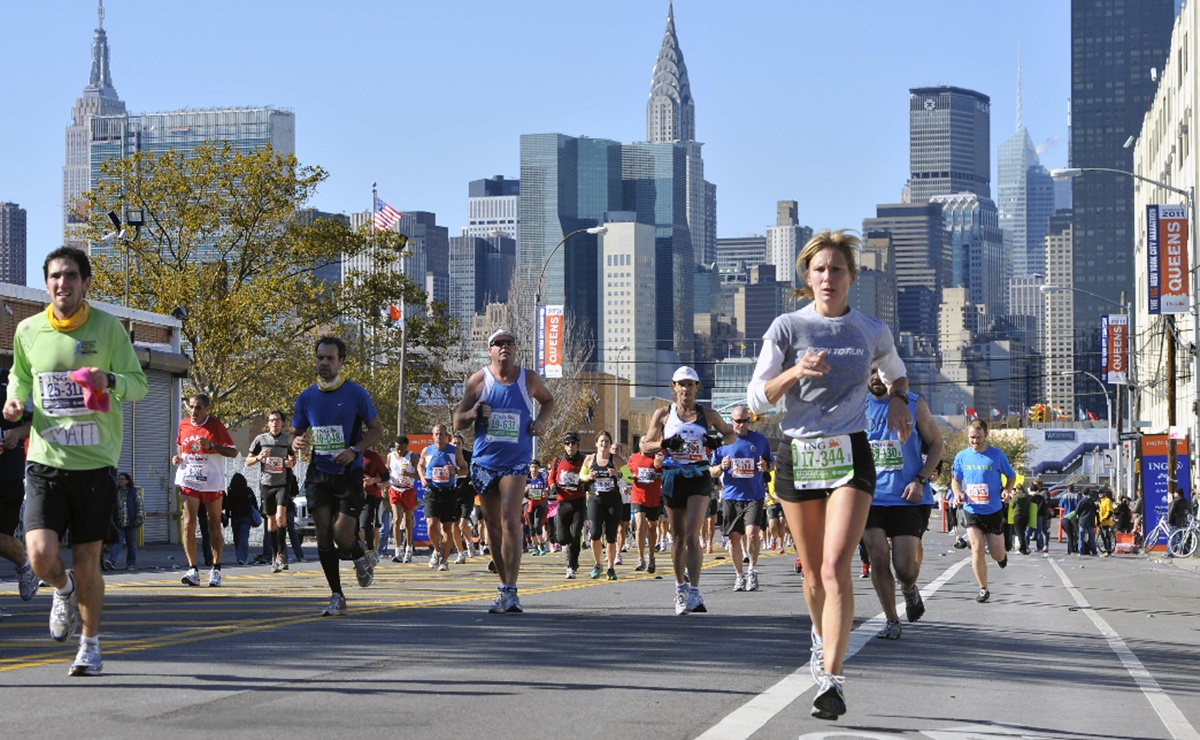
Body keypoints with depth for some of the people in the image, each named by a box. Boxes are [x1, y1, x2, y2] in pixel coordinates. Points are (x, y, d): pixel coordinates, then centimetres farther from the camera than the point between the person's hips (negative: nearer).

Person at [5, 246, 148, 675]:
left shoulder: (108, 328, -3)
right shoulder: (27, 331, 3)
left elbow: (139, 384, 1)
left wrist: (109, 380, -21)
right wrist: (15, 400, -1)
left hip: (95, 462, -1)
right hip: (45, 461, 1)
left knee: (87, 564, 4)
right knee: (41, 557, -13)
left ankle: (91, 645, 25)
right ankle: (63, 589, 24)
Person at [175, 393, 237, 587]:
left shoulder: (216, 425, -7)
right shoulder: (183, 425, 5)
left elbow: (233, 452, -8)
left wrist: (211, 445, -22)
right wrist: (178, 457, 1)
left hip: (213, 483, -2)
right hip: (190, 482, 2)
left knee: (214, 527, 7)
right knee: (188, 524, -12)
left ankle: (216, 569, 20)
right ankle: (192, 570, -11)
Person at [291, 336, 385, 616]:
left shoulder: (356, 393, -5)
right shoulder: (306, 397, 4)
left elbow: (377, 429, 1)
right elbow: (296, 433, 14)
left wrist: (354, 450, -14)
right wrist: (296, 442, -11)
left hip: (349, 474, -3)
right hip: (319, 474, 3)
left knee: (342, 536, -12)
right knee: (323, 535, -4)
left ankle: (363, 556, 25)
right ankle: (337, 598, 7)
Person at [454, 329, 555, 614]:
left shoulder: (529, 379, 2)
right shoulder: (478, 381, 1)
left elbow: (548, 400, 23)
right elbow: (457, 422, 5)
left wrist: (541, 420, 2)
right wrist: (473, 413, -17)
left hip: (516, 462, -2)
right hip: (484, 462, 2)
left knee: (510, 519, -18)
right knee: (493, 526, 7)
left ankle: (509, 591, -20)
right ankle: (506, 586, 20)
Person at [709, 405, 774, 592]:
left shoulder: (760, 440, 7)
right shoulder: (722, 442, 6)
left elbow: (773, 464, 16)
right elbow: (712, 472, 10)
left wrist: (766, 467, -7)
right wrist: (721, 467, -12)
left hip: (755, 496, -2)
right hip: (730, 496, 2)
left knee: (752, 533, -18)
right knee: (734, 537, 5)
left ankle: (752, 570, 2)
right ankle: (739, 575, 20)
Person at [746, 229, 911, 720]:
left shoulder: (872, 332, 5)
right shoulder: (787, 328, -1)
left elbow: (895, 372, 26)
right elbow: (757, 399, -3)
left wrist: (898, 400, 5)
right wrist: (794, 373, -20)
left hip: (850, 456, -1)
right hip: (797, 454, 1)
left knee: (836, 567, -16)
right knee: (813, 569, 11)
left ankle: (831, 679, -19)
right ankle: (823, 637, 41)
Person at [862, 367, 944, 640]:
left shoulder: (914, 405, -1)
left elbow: (937, 444, 4)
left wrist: (920, 480, -8)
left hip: (908, 498, -2)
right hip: (870, 496, 2)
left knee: (905, 566, -8)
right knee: (878, 558, -7)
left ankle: (910, 590, 29)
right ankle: (891, 621, 8)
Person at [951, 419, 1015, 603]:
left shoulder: (997, 455, -5)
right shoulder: (962, 457, 1)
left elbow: (1011, 476, 6)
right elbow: (955, 479, 16)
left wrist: (1006, 489, -14)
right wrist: (957, 492, -5)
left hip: (994, 511, -1)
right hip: (971, 510, 1)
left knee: (997, 555, 3)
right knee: (977, 548, -12)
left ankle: (1002, 556, 42)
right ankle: (983, 589, 0)